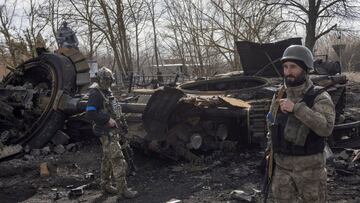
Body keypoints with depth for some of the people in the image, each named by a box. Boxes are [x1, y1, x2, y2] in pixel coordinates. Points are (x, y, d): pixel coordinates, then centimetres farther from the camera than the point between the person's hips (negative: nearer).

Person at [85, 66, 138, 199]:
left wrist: (114, 121, 12)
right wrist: (107, 120, -22)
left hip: (112, 130, 10)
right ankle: (122, 189, -5)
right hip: (105, 132, -10)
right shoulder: (95, 94, -16)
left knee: (107, 158, 17)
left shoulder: (107, 92, 12)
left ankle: (105, 185, 28)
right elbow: (90, 113, -24)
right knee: (118, 160, -10)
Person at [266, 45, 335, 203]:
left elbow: (326, 128, -27)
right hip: (282, 166, 4)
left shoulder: (319, 97, -11)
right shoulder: (279, 96, 5)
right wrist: (271, 152, 14)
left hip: (309, 166, -4)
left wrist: (296, 108, -29)